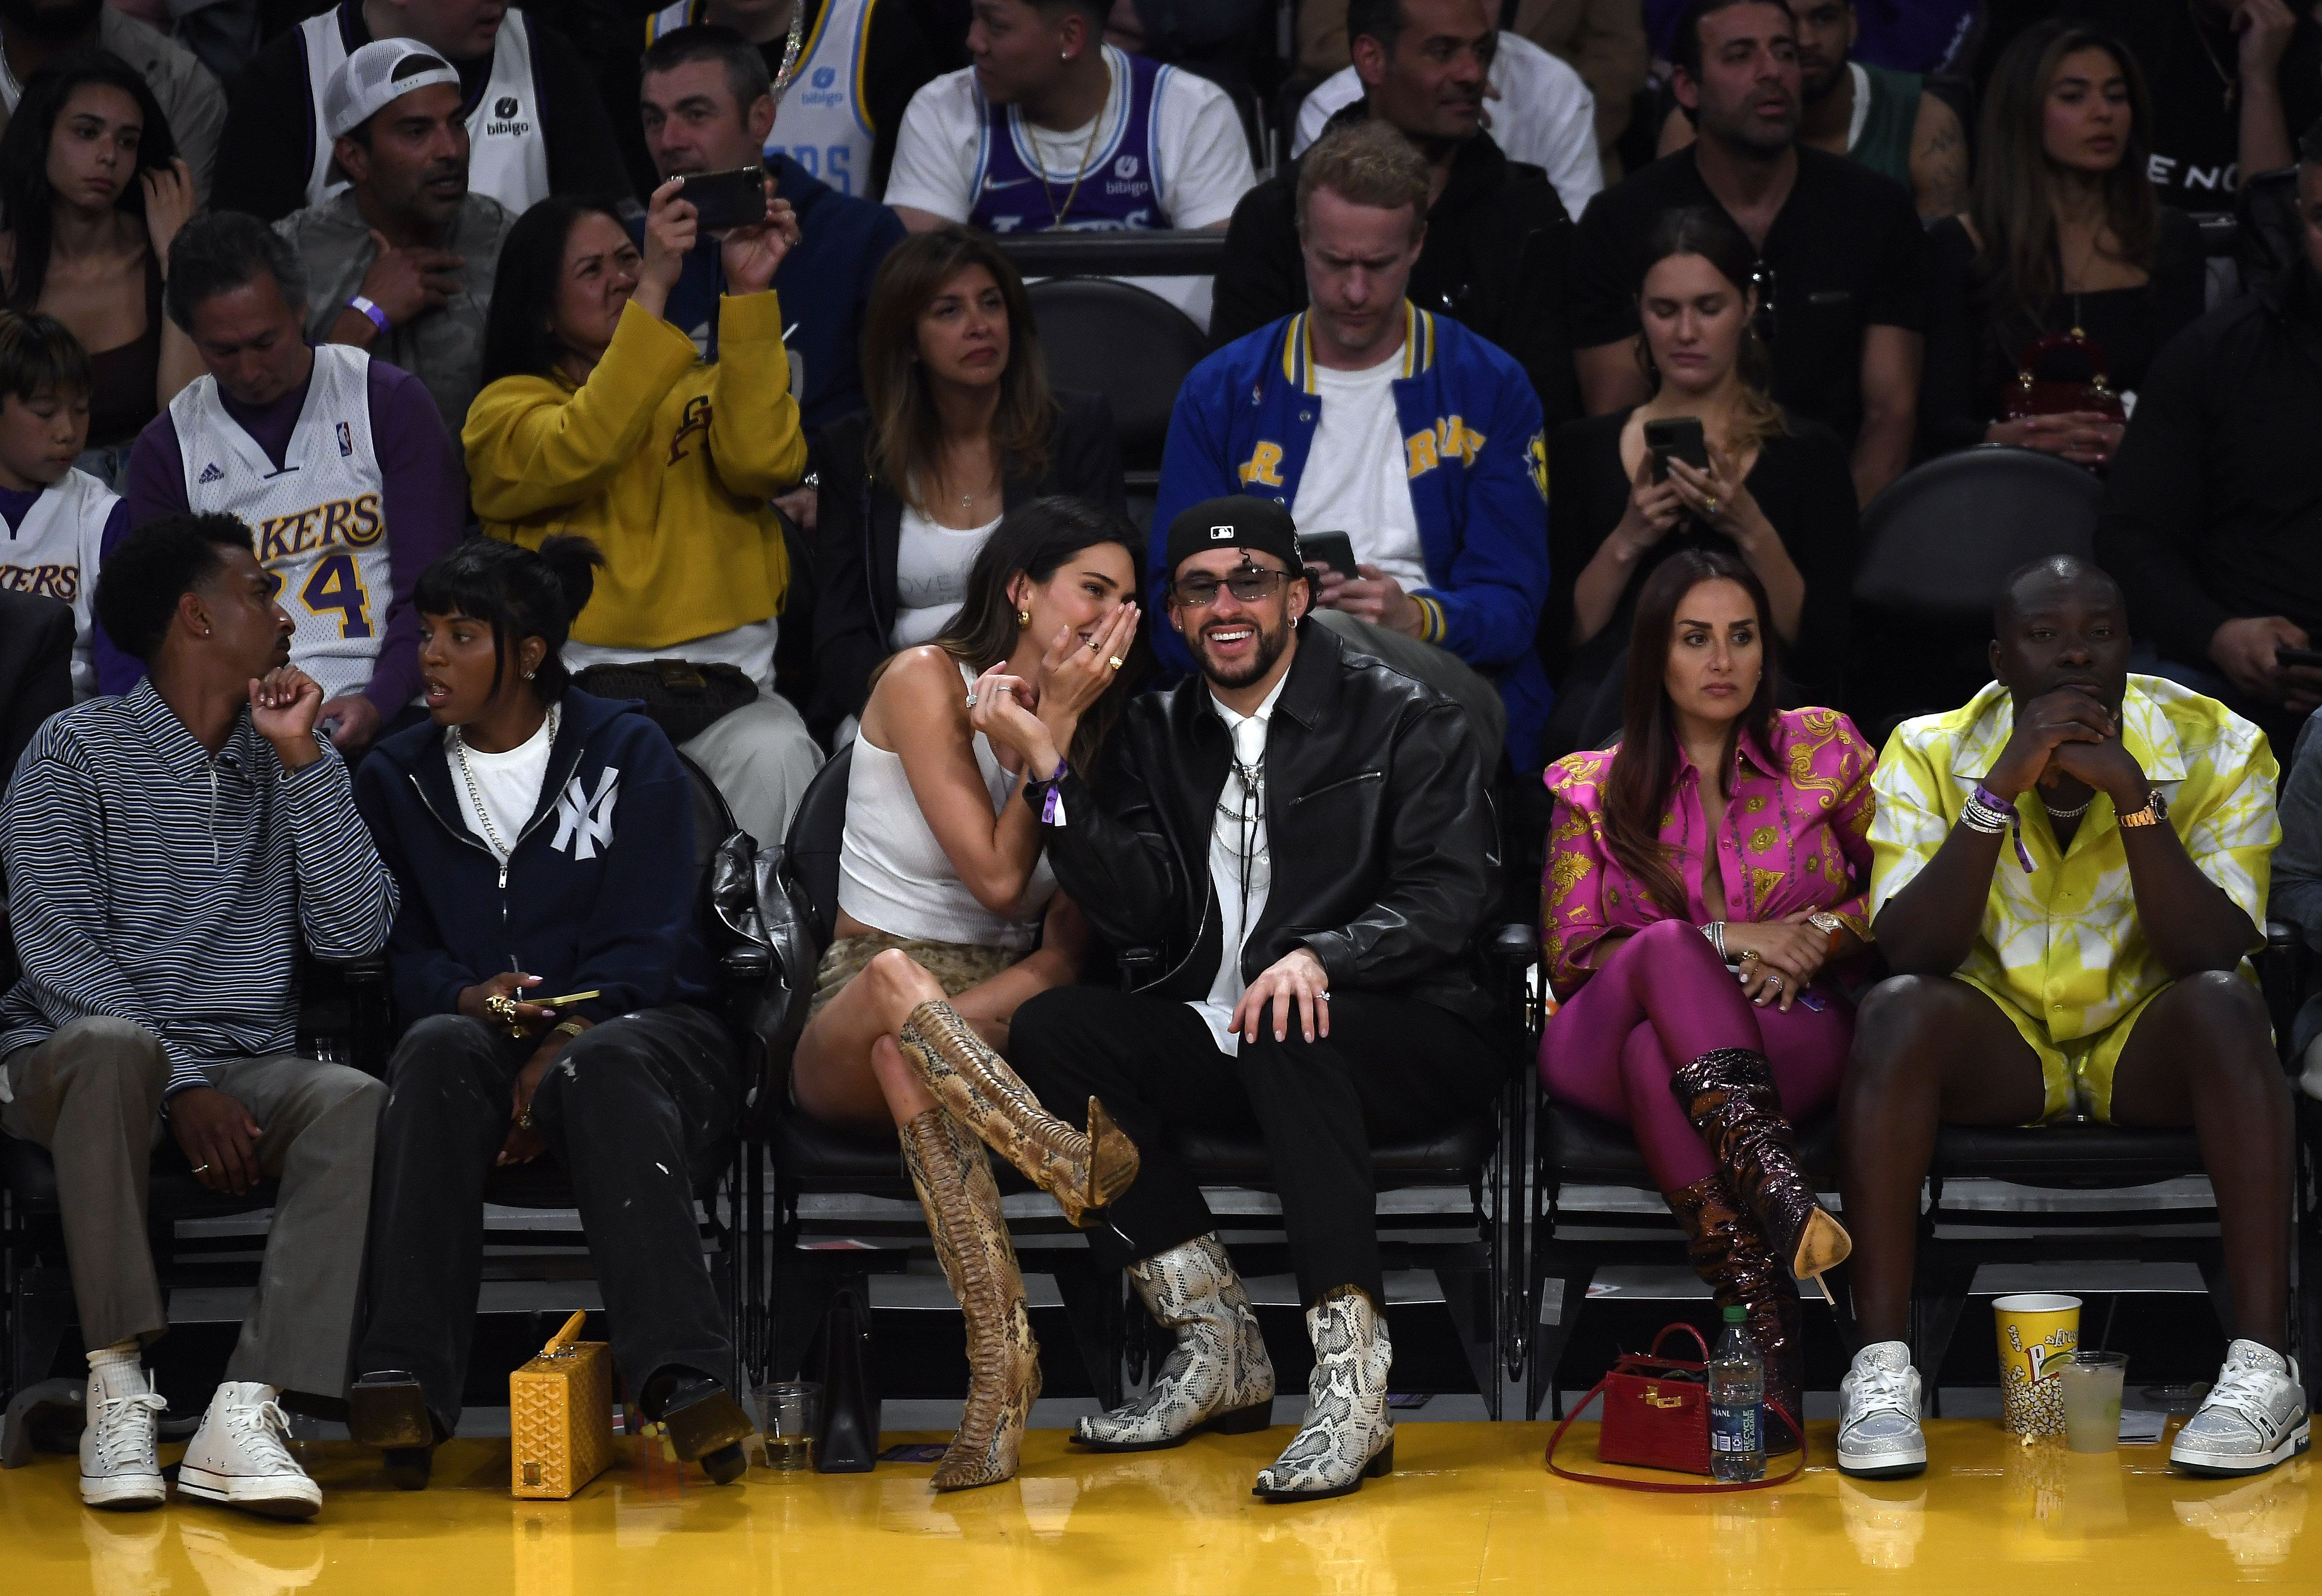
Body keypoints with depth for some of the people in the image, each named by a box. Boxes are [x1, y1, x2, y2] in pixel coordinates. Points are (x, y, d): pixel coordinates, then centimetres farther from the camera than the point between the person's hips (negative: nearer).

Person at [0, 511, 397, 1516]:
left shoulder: (289, 766, 14)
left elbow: (354, 934, 0)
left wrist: (303, 760, -4)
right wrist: (180, 1088, -20)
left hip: (244, 1072, 3)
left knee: (355, 1103, -28)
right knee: (113, 1044, -38)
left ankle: (245, 1414, -40)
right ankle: (118, 1385, -33)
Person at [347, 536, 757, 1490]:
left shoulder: (628, 754, 4)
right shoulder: (397, 779, 14)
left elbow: (642, 945, -5)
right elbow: (394, 951, 8)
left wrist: (557, 1048, -21)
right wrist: (467, 996, -15)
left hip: (638, 1028, -2)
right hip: (484, 1034, 2)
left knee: (600, 1065, -38)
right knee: (438, 1048, -34)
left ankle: (683, 1378, -51)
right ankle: (404, 1383, -45)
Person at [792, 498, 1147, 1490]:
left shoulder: (1095, 723, 13)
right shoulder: (927, 681, -3)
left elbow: (1068, 940, 2)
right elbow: (997, 877, -11)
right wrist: (1054, 721, -9)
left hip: (1000, 1010, 3)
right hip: (849, 1019, -3)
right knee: (897, 981, -42)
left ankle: (1001, 1370, -50)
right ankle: (1079, 1171, -61)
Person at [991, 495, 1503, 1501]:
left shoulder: (1403, 720, 1)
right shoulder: (1159, 737, 14)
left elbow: (1450, 896, -10)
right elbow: (1135, 914, 2)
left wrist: (1318, 956, -28)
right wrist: (1049, 770, -9)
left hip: (1409, 1041, -5)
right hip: (1218, 1037, 5)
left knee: (1287, 1033, -37)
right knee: (1050, 1030, -18)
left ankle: (1352, 1380, -43)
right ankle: (1216, 1345, -17)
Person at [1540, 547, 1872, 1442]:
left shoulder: (1823, 749, 15)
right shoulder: (1593, 789, 14)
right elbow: (1568, 958, 5)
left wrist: (1820, 934, -6)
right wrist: (1722, 942, -6)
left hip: (1790, 1036, 0)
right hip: (1600, 1055, 0)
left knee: (1656, 1056, -37)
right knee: (1667, 945, -36)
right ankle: (1778, 1191, -57)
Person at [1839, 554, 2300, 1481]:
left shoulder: (2215, 751, -9)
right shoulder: (1930, 755, -7)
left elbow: (2214, 953, -20)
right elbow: (1908, 952, -19)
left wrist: (2133, 796, -30)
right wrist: (2000, 790, -27)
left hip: (2150, 1051, 0)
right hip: (1998, 1045, 0)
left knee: (2224, 1003, -33)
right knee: (1897, 1012, -30)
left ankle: (2264, 1369, -38)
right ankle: (1880, 1365, -33)